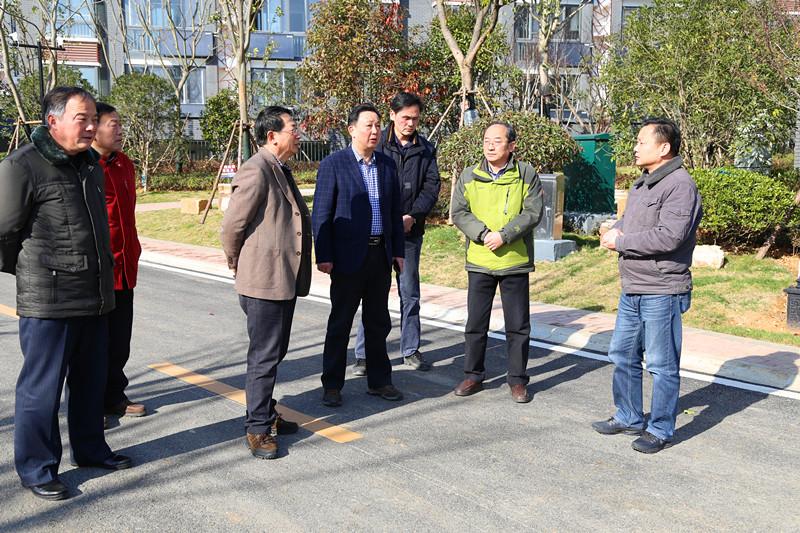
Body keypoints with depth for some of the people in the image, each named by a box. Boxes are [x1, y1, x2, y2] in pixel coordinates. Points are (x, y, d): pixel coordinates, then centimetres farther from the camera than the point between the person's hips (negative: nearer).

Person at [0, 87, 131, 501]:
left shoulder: (89, 164, 12)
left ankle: (90, 449, 35)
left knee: (91, 382, 19)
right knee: (42, 388, 3)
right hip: (48, 302, -8)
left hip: (95, 298, 8)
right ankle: (36, 468, 17)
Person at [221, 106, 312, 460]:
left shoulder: (280, 170, 15)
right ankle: (257, 430, 9)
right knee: (264, 357, -2)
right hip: (264, 282, -10)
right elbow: (232, 225, -16)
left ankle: (266, 415, 31)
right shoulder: (256, 170, -17)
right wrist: (238, 267, -3)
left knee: (275, 352, 18)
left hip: (285, 280, 10)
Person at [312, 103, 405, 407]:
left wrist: (398, 251, 10)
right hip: (349, 256, -5)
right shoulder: (333, 164, -6)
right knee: (340, 323, 4)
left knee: (378, 322, 13)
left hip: (381, 255, 5)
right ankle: (332, 385, 14)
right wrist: (323, 256, -13)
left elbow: (395, 211, 14)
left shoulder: (387, 165, 10)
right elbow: (321, 214, -8)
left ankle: (379, 380, 25)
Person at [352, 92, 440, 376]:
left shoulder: (426, 149, 8)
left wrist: (412, 216, -10)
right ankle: (364, 354, 7)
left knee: (410, 293, 11)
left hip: (410, 232, 3)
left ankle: (410, 350, 22)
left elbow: (431, 187, 4)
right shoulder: (377, 144, -2)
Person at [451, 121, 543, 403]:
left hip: (515, 262, -2)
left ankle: (518, 380, 19)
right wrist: (483, 234, -16)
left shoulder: (526, 174, -3)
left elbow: (533, 212, -9)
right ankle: (473, 376, 23)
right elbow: (459, 213, -1)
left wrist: (504, 235, -18)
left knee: (518, 325, 6)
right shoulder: (469, 176, 3)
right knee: (475, 323, 10)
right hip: (479, 261, 2)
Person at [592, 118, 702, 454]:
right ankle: (628, 418, 31)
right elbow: (627, 222, 22)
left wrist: (621, 241, -16)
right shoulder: (641, 184, 15)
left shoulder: (680, 186, -16)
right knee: (622, 355, 17)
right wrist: (615, 232, -2)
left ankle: (660, 430, 15)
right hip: (632, 290, 10)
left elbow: (669, 236, -26)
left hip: (662, 293, -10)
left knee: (662, 365, 2)